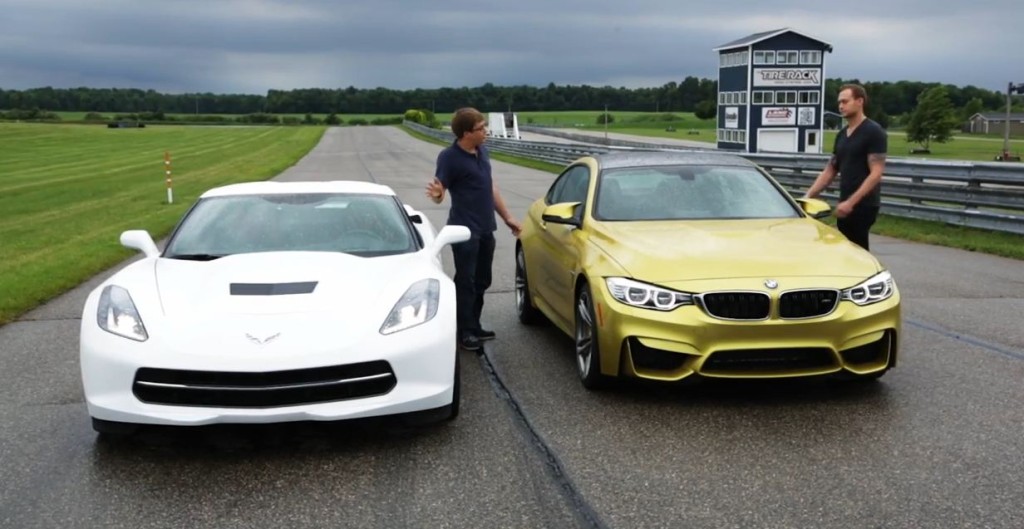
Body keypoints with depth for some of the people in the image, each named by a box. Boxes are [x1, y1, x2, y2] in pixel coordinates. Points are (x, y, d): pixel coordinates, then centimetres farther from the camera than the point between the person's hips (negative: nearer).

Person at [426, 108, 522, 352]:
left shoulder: (482, 152, 9)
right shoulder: (449, 157, -14)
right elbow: (440, 193, -15)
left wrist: (507, 217, 19)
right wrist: (437, 194, -40)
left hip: (485, 229, 8)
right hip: (464, 230, -8)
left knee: (481, 282, 14)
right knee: (465, 282, -1)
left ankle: (474, 327, 25)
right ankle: (465, 332, 8)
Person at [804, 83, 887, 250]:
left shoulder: (873, 132, -8)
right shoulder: (842, 135, 16)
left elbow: (876, 174, -15)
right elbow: (830, 170, 19)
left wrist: (851, 202, -22)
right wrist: (809, 195, 7)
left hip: (863, 205, -8)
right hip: (845, 206, 8)